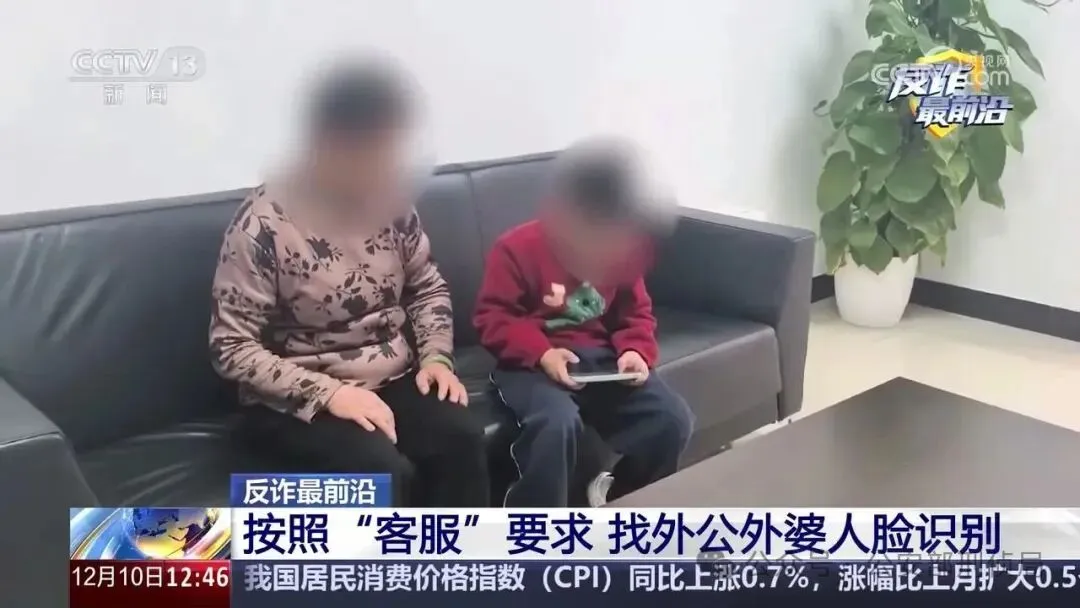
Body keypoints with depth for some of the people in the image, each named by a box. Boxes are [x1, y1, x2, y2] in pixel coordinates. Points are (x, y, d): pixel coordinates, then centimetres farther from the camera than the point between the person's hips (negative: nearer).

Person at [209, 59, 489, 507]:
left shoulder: (387, 201, -2)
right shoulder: (263, 225, -18)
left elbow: (427, 286, 12)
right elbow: (232, 348, -16)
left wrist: (436, 356, -5)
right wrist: (328, 393, -24)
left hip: (391, 379, 5)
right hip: (299, 401, -5)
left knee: (462, 439, -22)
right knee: (384, 470, -29)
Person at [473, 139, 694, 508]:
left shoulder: (621, 250, 3)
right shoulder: (518, 247, -12)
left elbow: (636, 312, 12)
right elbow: (491, 318, -11)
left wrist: (636, 350, -10)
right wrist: (541, 353, -25)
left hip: (600, 356, 5)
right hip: (532, 363, -5)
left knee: (673, 419, -14)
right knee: (557, 423, -36)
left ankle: (616, 498, 9)